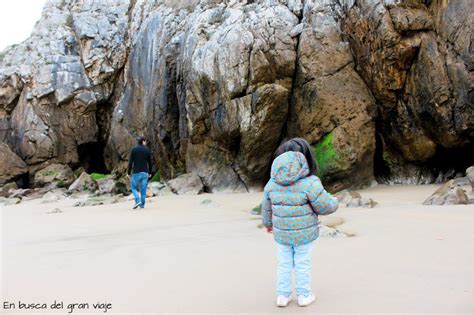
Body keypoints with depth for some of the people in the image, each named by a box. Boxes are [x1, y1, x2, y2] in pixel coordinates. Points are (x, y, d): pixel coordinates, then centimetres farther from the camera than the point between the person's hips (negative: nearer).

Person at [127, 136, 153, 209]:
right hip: (145, 172, 2)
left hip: (136, 172, -2)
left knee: (134, 188, 9)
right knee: (143, 189, 6)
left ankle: (138, 201, -10)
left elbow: (130, 162, -7)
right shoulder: (147, 150, 3)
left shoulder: (134, 149, -3)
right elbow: (150, 163, 6)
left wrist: (128, 172, 0)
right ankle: (142, 204, 7)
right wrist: (150, 172, 17)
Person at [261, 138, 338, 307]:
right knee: (303, 264, 14)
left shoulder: (273, 182, -6)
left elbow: (266, 207, 5)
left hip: (281, 233, 3)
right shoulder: (309, 182, -21)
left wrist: (267, 223, 23)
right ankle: (304, 295, 27)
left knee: (284, 264, 18)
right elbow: (325, 206, -15)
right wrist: (334, 202, 7)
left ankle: (282, 295, 26)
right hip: (304, 233, -3)